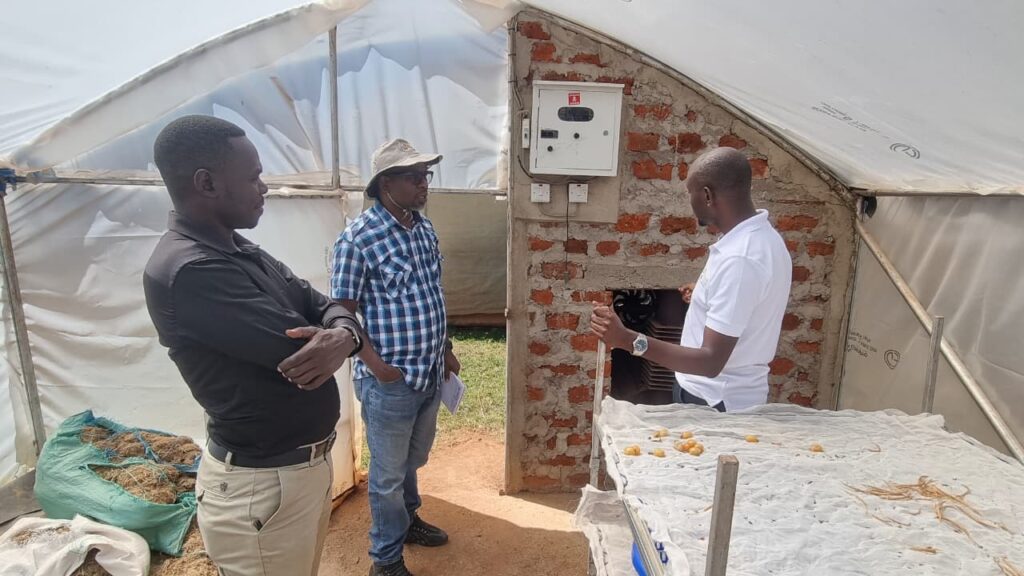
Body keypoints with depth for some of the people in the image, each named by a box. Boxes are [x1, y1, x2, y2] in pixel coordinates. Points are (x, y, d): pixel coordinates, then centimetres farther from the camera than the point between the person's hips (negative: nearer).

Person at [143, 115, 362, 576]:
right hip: (263, 485, -9)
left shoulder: (240, 251, 6)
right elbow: (296, 352, -29)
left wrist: (342, 336, -21)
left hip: (307, 463, 9)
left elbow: (325, 306, 3)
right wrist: (323, 336, -5)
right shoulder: (189, 271, -25)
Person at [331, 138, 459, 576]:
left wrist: (446, 351, 15)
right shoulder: (358, 237, -18)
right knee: (389, 473, 13)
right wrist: (377, 367, -21)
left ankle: (407, 519, 52)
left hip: (430, 374, 7)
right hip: (390, 383, -7)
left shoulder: (424, 227, 4)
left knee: (413, 460, 27)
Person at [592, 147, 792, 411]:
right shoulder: (763, 237, 2)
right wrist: (707, 299, 31)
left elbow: (711, 362, -32)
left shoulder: (738, 258, -29)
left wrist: (628, 340, -40)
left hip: (713, 404, -9)